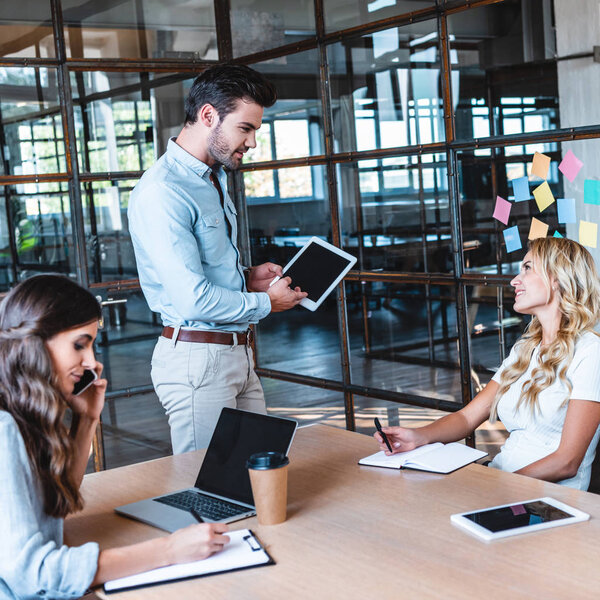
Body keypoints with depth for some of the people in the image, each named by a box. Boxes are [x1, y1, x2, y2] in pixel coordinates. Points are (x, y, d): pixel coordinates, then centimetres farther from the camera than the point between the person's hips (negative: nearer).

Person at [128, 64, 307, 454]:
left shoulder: (215, 179, 13)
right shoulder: (162, 193, -19)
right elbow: (193, 300, -25)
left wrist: (248, 277, 6)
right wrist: (266, 303, -10)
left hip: (238, 351, 9)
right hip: (197, 359, -9)